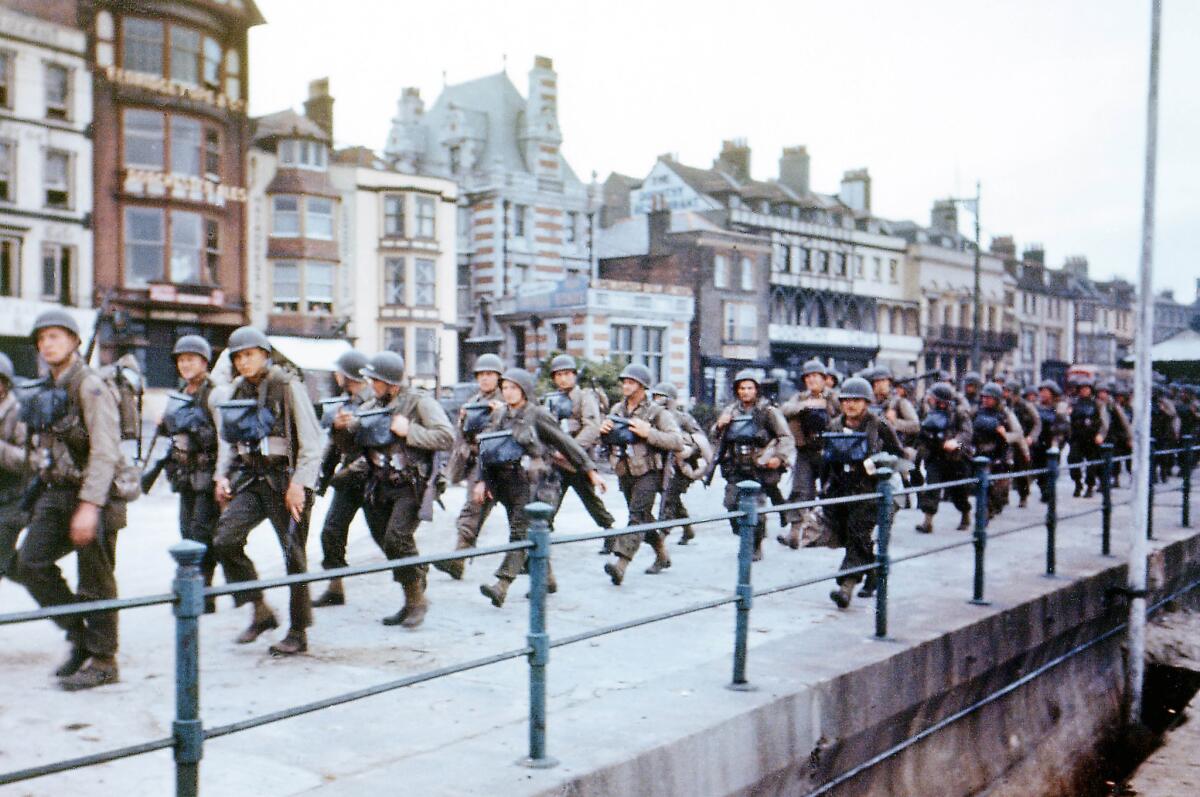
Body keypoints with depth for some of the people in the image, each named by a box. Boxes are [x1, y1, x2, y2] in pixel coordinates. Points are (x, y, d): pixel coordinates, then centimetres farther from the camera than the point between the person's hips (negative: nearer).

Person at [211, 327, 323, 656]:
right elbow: (227, 439, 21)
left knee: (294, 555, 1)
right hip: (250, 479, 6)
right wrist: (222, 475, 6)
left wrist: (299, 483, -17)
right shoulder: (237, 391, 11)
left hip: (285, 479, -6)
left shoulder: (287, 387, -7)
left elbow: (311, 440, -10)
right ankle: (260, 612, 5)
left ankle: (298, 632, 13)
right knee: (225, 541, -11)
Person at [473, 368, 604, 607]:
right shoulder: (499, 416, 13)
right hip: (506, 483, 6)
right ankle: (547, 579, 27)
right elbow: (485, 450, 13)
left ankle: (501, 587, -20)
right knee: (530, 534, 13)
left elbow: (566, 444, 0)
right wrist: (481, 480, 2)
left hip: (531, 483, -6)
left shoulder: (537, 415, -4)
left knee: (521, 533, -13)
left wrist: (591, 472, 1)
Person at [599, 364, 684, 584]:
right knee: (644, 518, 16)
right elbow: (607, 441, 21)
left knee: (638, 517, -16)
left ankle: (620, 563, -27)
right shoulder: (617, 410, 10)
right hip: (624, 473, 7)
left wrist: (648, 433, -23)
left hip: (647, 474, -7)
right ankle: (662, 556, 33)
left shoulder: (657, 413, -8)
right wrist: (603, 430, -3)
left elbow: (678, 442, -15)